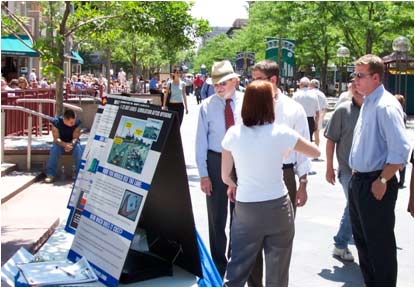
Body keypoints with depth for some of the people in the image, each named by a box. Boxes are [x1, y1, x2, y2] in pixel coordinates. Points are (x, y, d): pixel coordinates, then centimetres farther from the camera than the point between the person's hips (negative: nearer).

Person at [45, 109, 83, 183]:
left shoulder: (77, 122, -23)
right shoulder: (56, 122, -25)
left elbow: (75, 138, -20)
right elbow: (56, 138, -25)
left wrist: (71, 144, -42)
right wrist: (65, 145, -44)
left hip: (73, 142, 0)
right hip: (60, 142, 0)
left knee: (78, 149, -31)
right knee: (54, 149, -31)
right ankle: (50, 174, -23)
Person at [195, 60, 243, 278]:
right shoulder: (207, 106, -6)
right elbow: (201, 141, -5)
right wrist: (203, 174, -8)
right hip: (216, 161, -1)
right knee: (216, 216, 8)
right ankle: (219, 264, 25)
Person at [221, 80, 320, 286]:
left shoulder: (233, 134, -7)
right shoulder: (281, 133, -12)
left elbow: (225, 177, 3)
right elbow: (315, 152, 4)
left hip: (245, 208, 1)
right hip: (278, 208, -1)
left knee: (237, 269, 12)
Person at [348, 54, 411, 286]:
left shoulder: (386, 106, -18)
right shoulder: (367, 104, 12)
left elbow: (401, 150, -25)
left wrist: (382, 181, -20)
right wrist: (357, 175, 17)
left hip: (375, 186, -10)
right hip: (359, 181, 10)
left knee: (380, 245, 2)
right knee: (362, 239, 21)